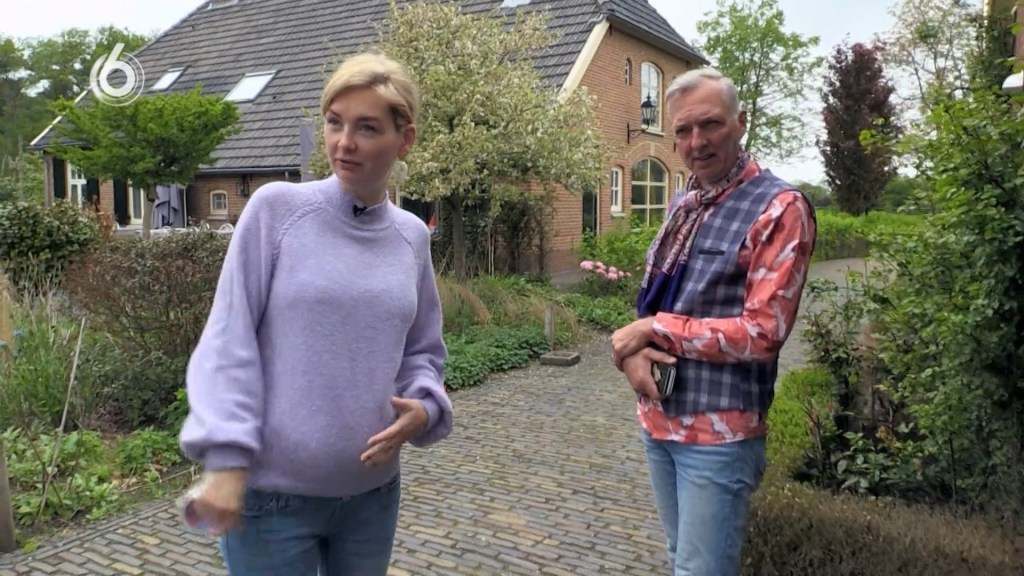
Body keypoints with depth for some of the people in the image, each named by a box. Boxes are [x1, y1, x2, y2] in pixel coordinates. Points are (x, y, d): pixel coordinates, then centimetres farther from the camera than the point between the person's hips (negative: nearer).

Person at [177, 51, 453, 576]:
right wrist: (226, 459, -15)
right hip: (272, 491, -4)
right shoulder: (276, 208, -8)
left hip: (373, 489, 4)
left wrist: (423, 410, -8)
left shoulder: (411, 236, 3)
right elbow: (229, 341, -9)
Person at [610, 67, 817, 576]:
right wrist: (633, 350, -9)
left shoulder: (779, 208, -13)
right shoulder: (681, 204, 10)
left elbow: (762, 332, -19)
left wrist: (653, 331, -15)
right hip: (657, 418, 7)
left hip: (718, 432, -7)